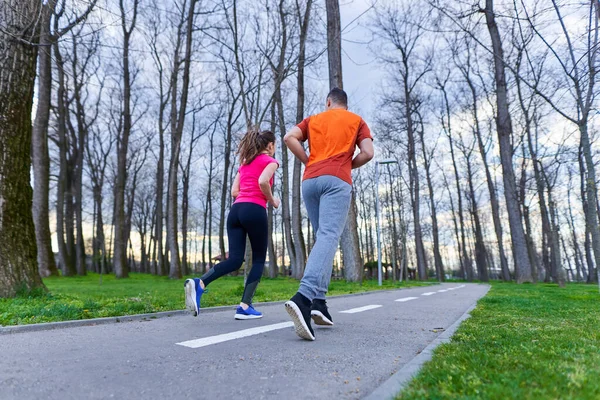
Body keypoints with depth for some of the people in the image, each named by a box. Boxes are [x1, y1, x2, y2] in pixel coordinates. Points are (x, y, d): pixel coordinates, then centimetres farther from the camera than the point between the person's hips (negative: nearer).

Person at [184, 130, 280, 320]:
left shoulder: (244, 162, 28)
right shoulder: (270, 161, 7)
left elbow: (234, 192, 21)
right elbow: (263, 182, -14)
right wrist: (272, 200, 2)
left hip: (236, 210, 6)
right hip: (254, 211, -6)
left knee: (235, 259, 0)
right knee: (259, 259, 6)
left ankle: (199, 284, -23)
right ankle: (245, 307, -1)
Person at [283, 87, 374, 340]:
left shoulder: (312, 119, 25)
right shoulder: (356, 120, 20)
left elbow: (289, 137, 6)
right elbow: (367, 153, 6)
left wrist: (308, 162, 12)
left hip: (310, 181, 4)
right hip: (337, 180, -4)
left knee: (323, 238, 12)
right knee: (328, 238, -18)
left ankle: (318, 301, 1)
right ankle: (304, 297, -40)